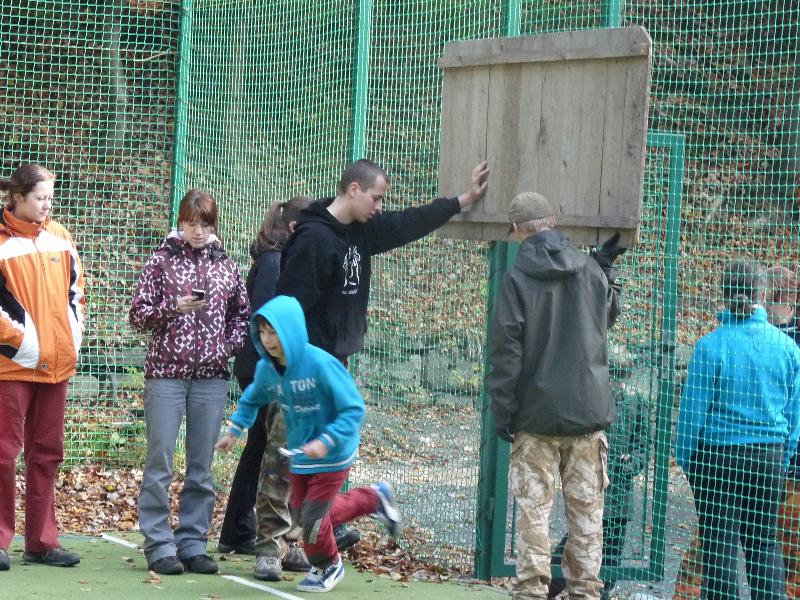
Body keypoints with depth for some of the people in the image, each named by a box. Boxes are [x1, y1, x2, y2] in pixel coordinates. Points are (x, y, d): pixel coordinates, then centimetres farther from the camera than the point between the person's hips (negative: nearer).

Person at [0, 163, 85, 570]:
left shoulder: (59, 237, 10)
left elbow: (76, 288, 19)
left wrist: (73, 334, 9)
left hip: (56, 363, 6)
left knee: (47, 452, 11)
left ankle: (41, 541, 18)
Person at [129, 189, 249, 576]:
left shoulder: (226, 266, 10)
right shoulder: (161, 262, 2)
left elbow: (243, 315, 19)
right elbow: (137, 315, -1)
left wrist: (229, 345, 2)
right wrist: (175, 306, -15)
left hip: (211, 376, 3)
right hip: (166, 372, -3)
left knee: (202, 466, 5)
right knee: (160, 462, -3)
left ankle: (193, 543, 12)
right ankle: (159, 546, 3)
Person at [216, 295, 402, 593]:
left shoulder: (321, 364, -28)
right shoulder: (266, 368, -8)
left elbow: (354, 409, -26)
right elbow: (252, 400, 16)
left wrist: (326, 441, -34)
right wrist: (234, 431, 8)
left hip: (332, 456, -7)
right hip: (300, 455, 7)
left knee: (312, 517, -2)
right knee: (301, 515, 15)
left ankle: (327, 566, 30)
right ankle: (374, 498, 33)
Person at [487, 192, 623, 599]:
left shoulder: (518, 276, -9)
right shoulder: (591, 270, 3)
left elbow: (504, 349, -10)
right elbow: (608, 315, 24)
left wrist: (503, 412, -4)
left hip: (537, 414, -3)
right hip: (588, 411, 3)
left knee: (533, 509, 2)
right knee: (586, 509, 8)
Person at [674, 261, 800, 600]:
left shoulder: (710, 346, -12)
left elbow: (693, 410, -8)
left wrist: (684, 458, 4)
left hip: (718, 454, -3)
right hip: (769, 457, 3)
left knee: (720, 544, 4)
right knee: (764, 543, 12)